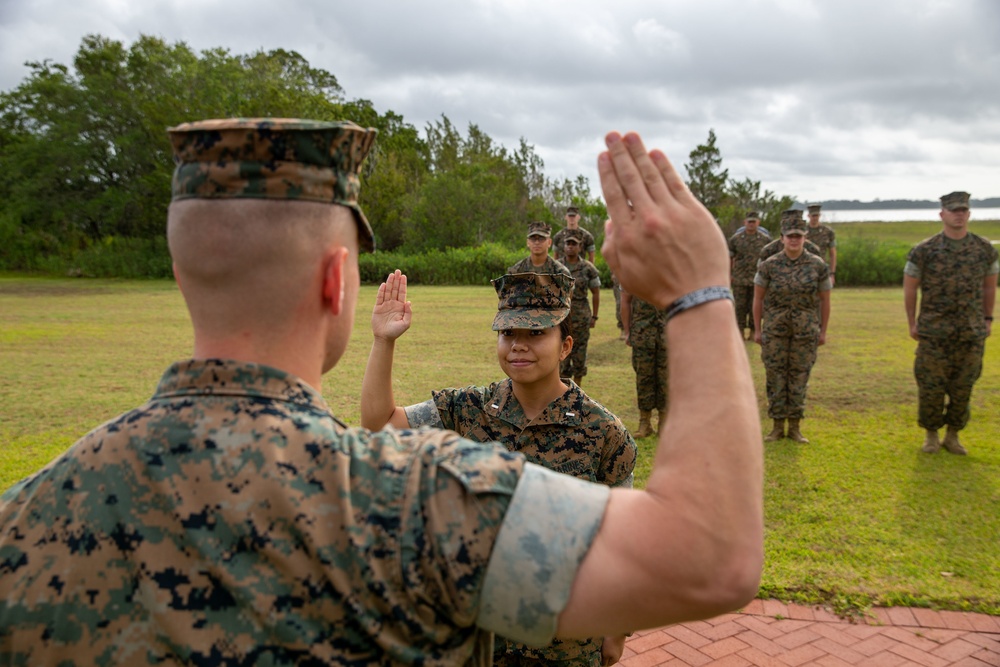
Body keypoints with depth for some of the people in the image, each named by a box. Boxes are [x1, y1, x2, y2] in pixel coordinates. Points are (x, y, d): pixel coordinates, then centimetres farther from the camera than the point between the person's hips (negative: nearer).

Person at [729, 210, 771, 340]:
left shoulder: (765, 239, 3)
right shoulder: (735, 238, 4)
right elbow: (730, 258, 6)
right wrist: (729, 274, 1)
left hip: (757, 279, 0)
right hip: (739, 279, 0)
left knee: (755, 306, 5)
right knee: (740, 306, 3)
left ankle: (753, 331, 14)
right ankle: (740, 331, 12)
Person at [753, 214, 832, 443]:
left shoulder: (818, 266, -1)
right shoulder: (769, 265, -2)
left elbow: (824, 300, 5)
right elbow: (758, 298, 3)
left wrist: (823, 330, 4)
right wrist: (757, 329, 1)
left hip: (805, 330, 0)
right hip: (775, 328, 0)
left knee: (799, 377, 5)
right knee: (775, 377, 3)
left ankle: (795, 427, 15)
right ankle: (778, 426, 14)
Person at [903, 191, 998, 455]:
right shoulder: (924, 251, -5)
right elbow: (909, 288, 3)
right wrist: (912, 323, 2)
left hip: (972, 333, 2)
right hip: (934, 332, -2)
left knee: (962, 388, 7)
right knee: (930, 387, 2)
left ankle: (953, 435, 21)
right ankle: (931, 434, 19)